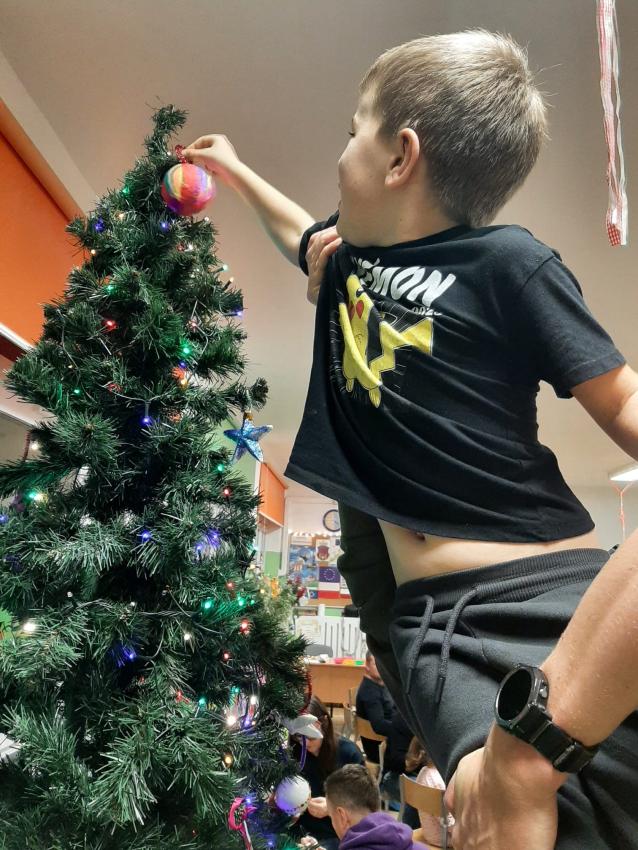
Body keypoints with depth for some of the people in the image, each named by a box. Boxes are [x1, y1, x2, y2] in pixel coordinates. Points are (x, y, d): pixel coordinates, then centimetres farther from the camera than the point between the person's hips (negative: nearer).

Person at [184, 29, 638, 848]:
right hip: (431, 613, 3)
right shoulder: (349, 257, 14)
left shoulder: (505, 261, -4)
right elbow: (302, 232, 39)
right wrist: (234, 169, 47)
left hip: (560, 593, -3)